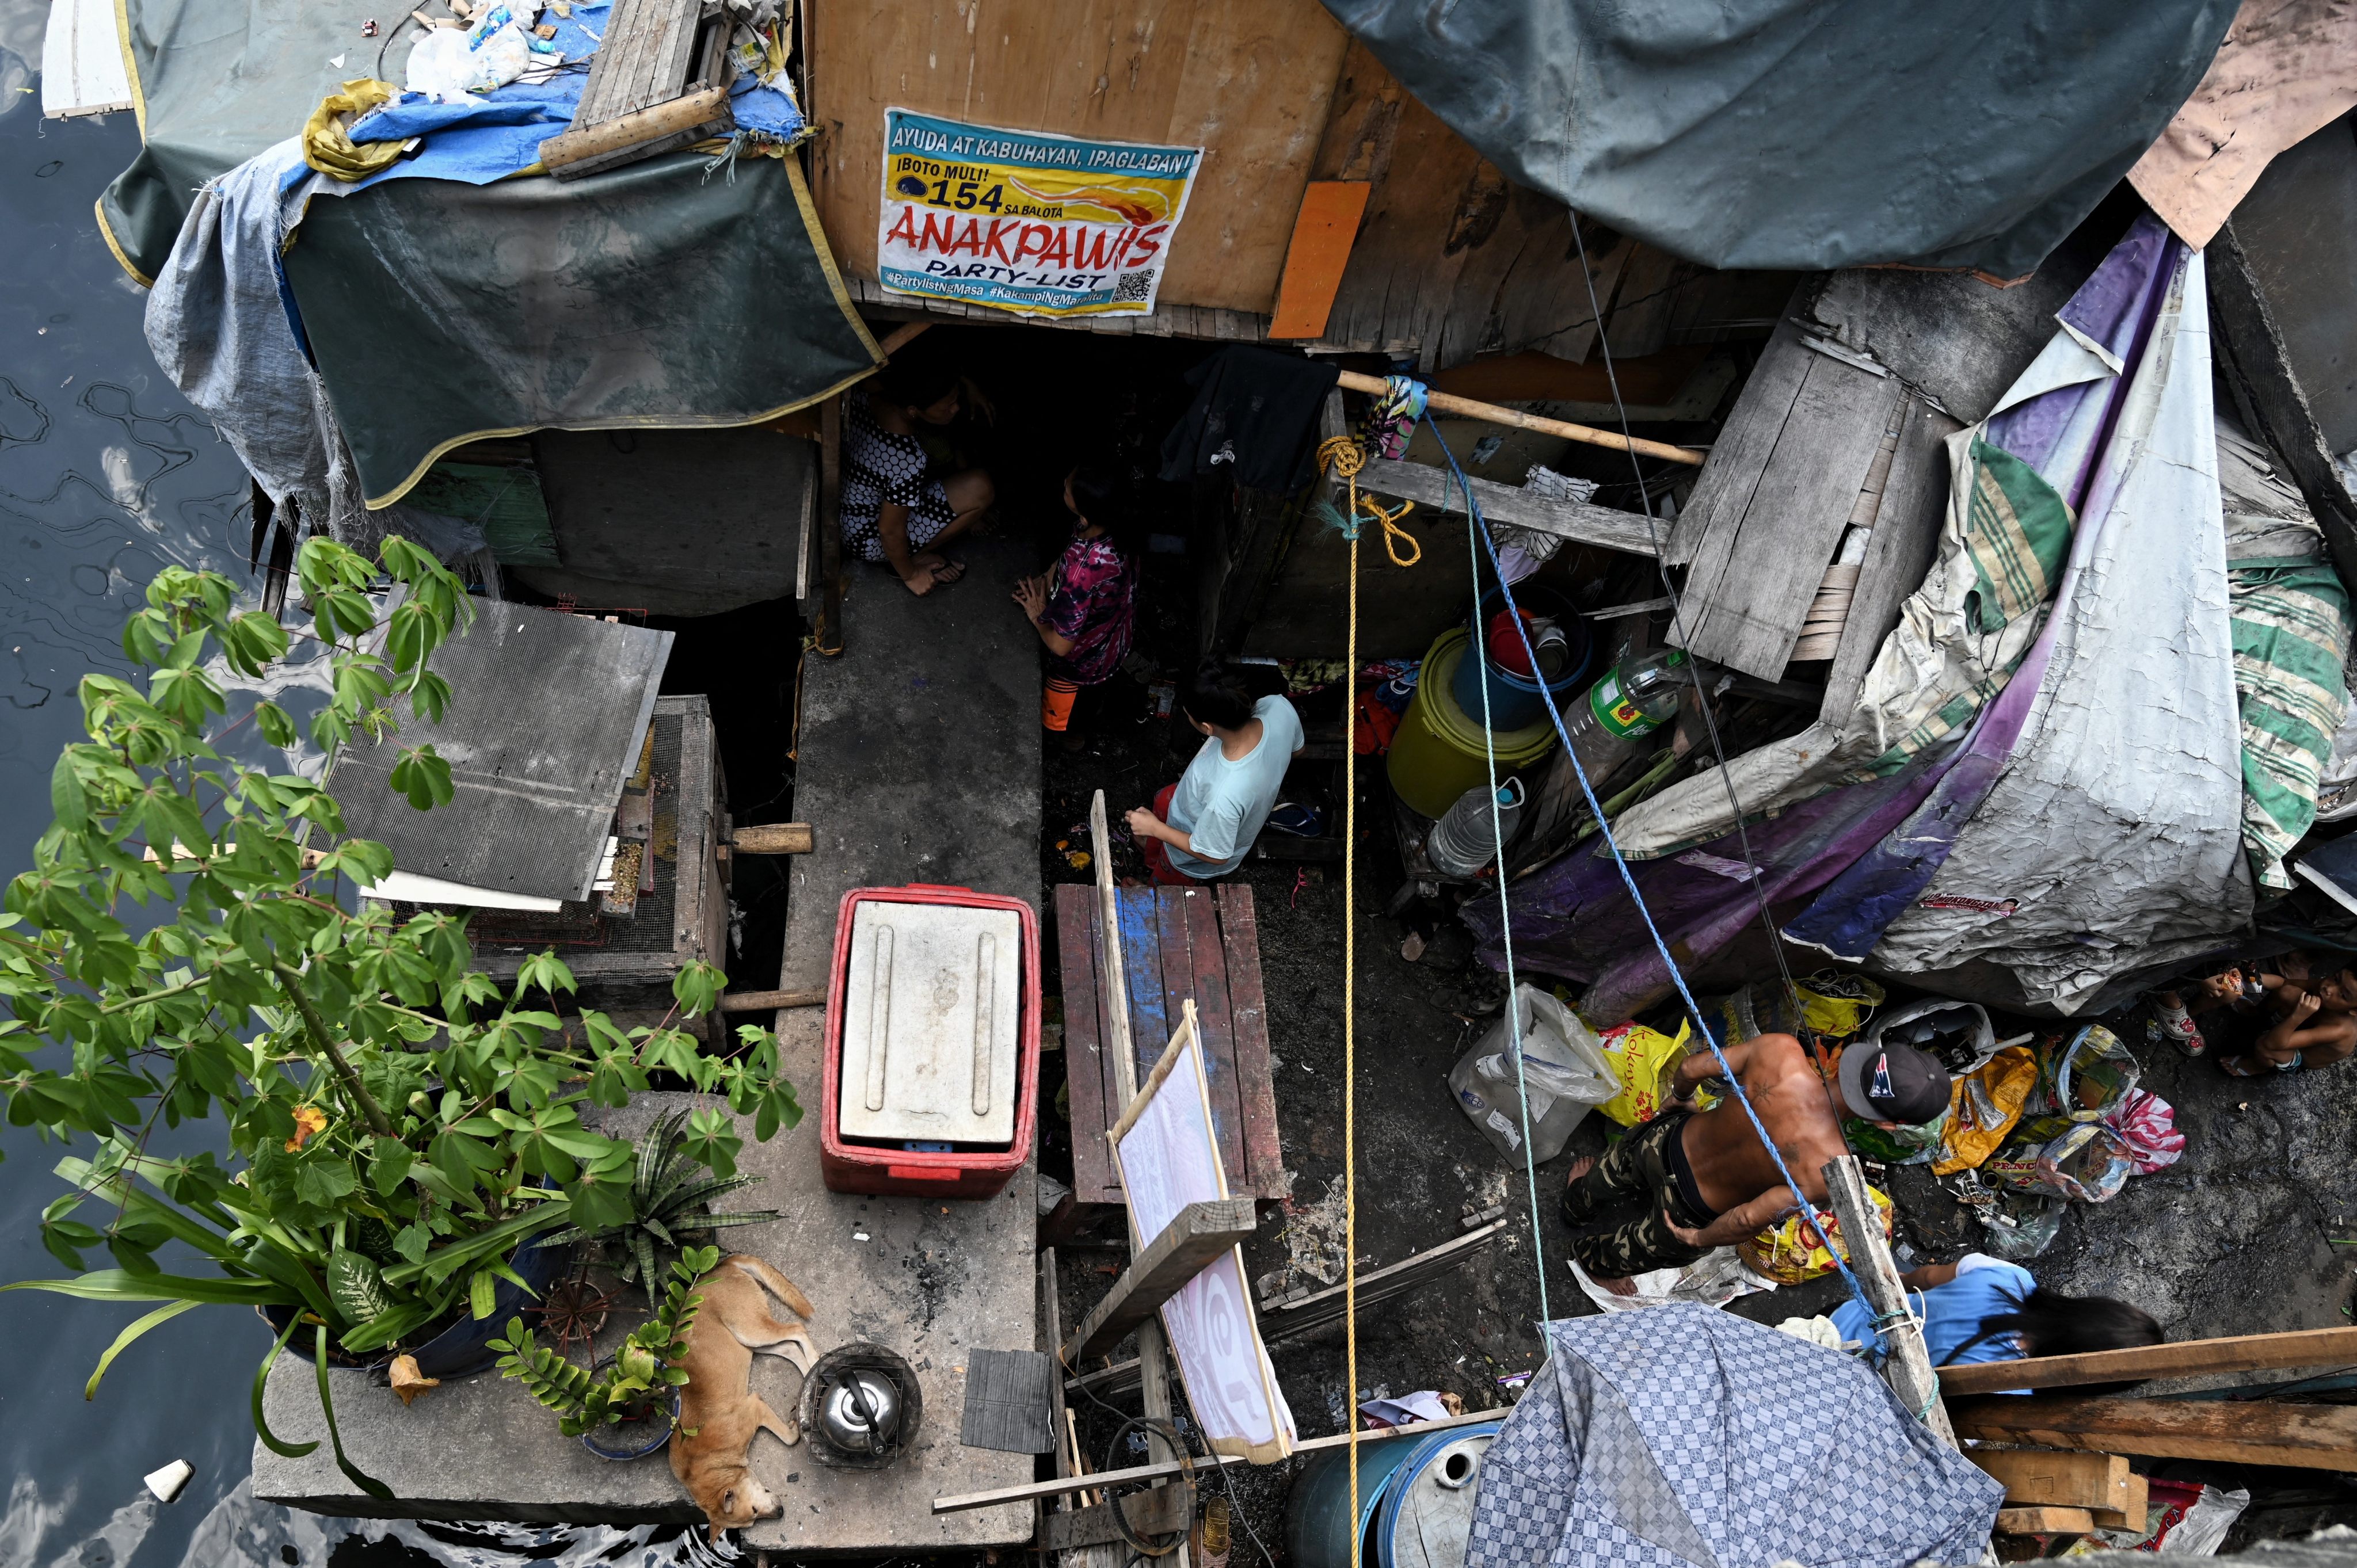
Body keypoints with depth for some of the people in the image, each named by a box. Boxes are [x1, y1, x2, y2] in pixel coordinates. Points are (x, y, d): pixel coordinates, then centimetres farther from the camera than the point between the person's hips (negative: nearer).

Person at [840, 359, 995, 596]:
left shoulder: (867, 394, -18)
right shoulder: (908, 459, -38)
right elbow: (890, 531, -26)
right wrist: (910, 575, -8)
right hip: (868, 539, -8)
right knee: (980, 489, -16)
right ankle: (915, 560, 5)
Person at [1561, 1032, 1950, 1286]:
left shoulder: (1781, 1050, -31)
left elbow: (1691, 1068, -17)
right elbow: (1750, 1218, -34)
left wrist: (1678, 1099, 7)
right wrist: (1699, 1239, -13)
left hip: (1664, 1138, 3)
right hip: (1690, 1210, -3)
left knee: (1608, 1179, 40)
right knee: (1640, 1249, 35)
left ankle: (1575, 1205, 72)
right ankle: (1592, 1258, 67)